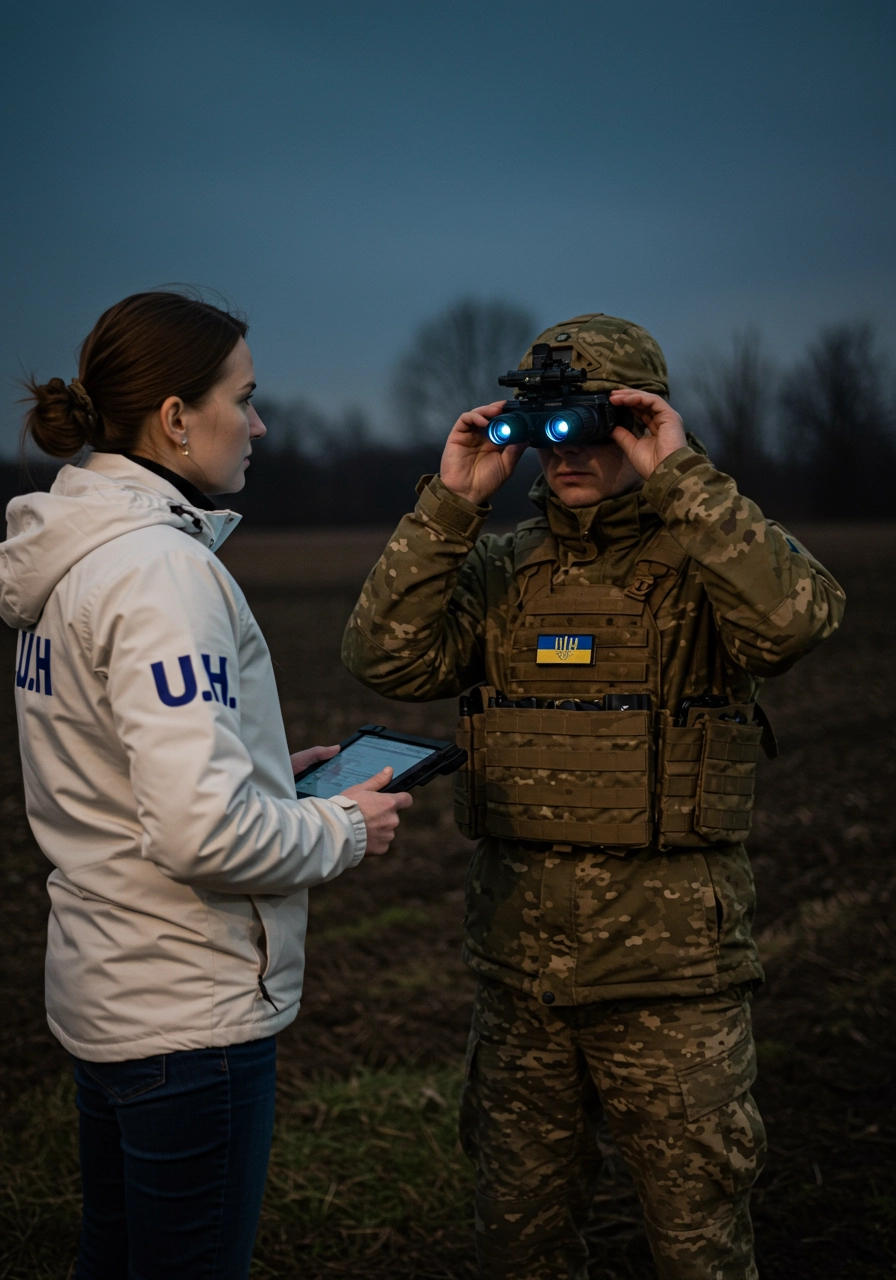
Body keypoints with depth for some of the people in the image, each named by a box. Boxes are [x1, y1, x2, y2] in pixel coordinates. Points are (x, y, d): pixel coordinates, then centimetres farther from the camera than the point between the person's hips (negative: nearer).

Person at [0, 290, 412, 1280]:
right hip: (189, 1009, -10)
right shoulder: (160, 567, -22)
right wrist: (342, 829, -13)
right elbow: (201, 830, -30)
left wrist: (268, 773, 11)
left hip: (103, 987, 10)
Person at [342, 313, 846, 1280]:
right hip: (517, 954, 4)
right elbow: (389, 658, -7)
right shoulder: (499, 568, 7)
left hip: (671, 957, -3)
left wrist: (682, 476, -23)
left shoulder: (707, 559, -4)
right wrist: (450, 503, -12)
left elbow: (798, 618, -26)